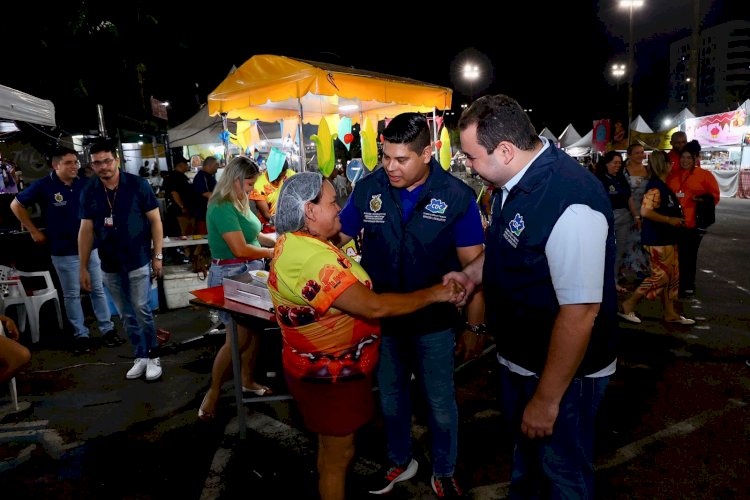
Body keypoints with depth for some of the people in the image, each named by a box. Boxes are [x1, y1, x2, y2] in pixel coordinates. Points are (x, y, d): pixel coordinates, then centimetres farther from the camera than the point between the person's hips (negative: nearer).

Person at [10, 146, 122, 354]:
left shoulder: (85, 184, 0)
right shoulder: (44, 186, -8)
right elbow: (16, 205, 2)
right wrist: (34, 231, 1)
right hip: (63, 251, -2)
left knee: (98, 290, 9)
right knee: (72, 295, 8)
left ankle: (108, 329, 19)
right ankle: (80, 335, 18)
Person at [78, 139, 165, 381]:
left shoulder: (138, 184, -9)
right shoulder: (88, 191, 0)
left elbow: (155, 220, -4)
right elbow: (86, 230, 5)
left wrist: (157, 255, -6)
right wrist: (83, 267, 5)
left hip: (138, 260, -3)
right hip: (110, 264, 4)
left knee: (141, 310, -3)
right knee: (126, 315, 11)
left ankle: (154, 356, 14)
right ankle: (140, 356, 24)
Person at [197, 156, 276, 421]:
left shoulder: (240, 203, 10)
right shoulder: (222, 208, -19)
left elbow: (253, 235, 16)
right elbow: (240, 249, -24)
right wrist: (271, 253, -11)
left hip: (249, 273, 9)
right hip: (231, 276, -9)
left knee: (254, 328, 13)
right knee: (238, 338, -6)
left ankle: (247, 380, 31)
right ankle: (213, 393, 11)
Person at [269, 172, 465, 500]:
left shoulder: (294, 242, 2)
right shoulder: (312, 257, -32)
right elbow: (374, 306, -34)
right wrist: (433, 294, -23)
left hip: (325, 369, 10)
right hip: (331, 376, -10)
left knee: (331, 448, 28)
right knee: (338, 454, 12)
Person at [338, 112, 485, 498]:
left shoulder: (456, 196, -15)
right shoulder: (367, 188, -9)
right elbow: (336, 236, 3)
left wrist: (474, 327, -9)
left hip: (434, 322, -2)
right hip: (381, 318, 3)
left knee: (440, 403, 16)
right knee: (391, 397, 22)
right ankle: (399, 462, 49)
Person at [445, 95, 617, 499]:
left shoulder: (570, 203, -32)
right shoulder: (512, 182, -2)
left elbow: (580, 313, -30)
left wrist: (547, 399, -23)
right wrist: (472, 274, 3)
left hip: (562, 372, -8)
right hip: (517, 358, 9)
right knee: (524, 449, 31)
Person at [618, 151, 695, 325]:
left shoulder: (663, 185, 12)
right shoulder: (655, 186, -19)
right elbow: (645, 211, -30)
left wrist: (677, 219, 14)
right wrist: (669, 220, -22)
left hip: (667, 238, 10)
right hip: (657, 239, -10)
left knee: (671, 276, 13)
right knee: (661, 276, -5)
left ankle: (670, 313, 22)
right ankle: (628, 306, 2)